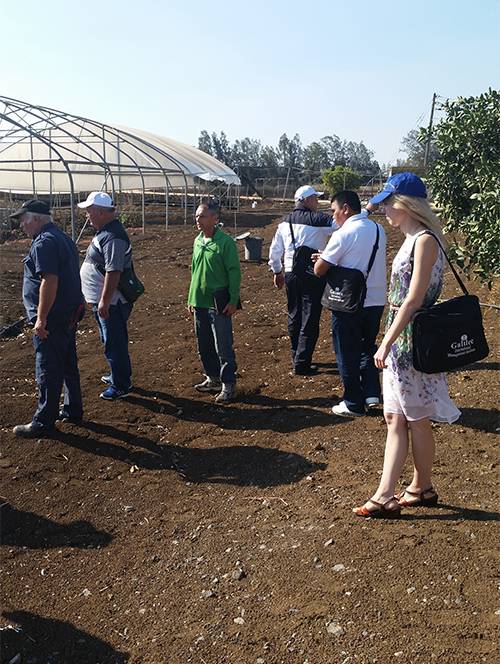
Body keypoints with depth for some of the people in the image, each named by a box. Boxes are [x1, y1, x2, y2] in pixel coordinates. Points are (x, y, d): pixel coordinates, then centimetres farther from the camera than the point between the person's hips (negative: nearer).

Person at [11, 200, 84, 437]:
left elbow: (49, 281, -26)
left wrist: (41, 319, -23)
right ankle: (73, 410, 29)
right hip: (69, 315, 10)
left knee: (48, 372, -1)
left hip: (51, 319, -10)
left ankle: (43, 422, 9)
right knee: (68, 365, 18)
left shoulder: (44, 243, -18)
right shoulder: (63, 238, 14)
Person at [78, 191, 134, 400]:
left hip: (111, 302, -10)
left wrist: (104, 301, -26)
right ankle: (118, 375, 38)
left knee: (114, 343, -1)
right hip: (102, 299, 10)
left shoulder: (113, 237, -23)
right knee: (112, 341, 22)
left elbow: (113, 272, -28)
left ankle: (121, 386, 10)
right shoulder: (105, 231, 11)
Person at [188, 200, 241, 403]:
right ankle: (213, 378, 31)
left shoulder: (225, 242, -12)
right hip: (200, 303, 7)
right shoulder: (198, 241, 9)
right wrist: (191, 299, 16)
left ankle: (228, 385, 8)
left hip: (219, 303, -7)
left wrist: (233, 301, -15)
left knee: (223, 347, -1)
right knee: (204, 346, 16)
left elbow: (234, 273, -12)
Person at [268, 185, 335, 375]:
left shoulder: (285, 222, 9)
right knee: (310, 320, 0)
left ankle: (297, 357, 29)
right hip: (313, 276, -7)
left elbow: (275, 249, 14)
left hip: (291, 274, 7)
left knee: (294, 317, 17)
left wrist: (277, 271, 25)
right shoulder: (318, 219, -11)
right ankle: (302, 363, 3)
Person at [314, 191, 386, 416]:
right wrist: (333, 258, 12)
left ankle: (353, 404, 17)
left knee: (348, 353, 8)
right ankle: (372, 393, 18)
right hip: (376, 301, 6)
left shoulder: (343, 234, -15)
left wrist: (321, 258, 6)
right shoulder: (378, 230, 7)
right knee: (367, 346, 23)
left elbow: (319, 270, -15)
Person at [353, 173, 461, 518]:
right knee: (395, 418, 11)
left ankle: (422, 487, 21)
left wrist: (386, 343, -19)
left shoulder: (425, 240, -15)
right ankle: (385, 496, 18)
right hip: (401, 343, 9)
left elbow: (414, 299, -20)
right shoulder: (411, 240, 14)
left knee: (416, 421, 5)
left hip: (413, 343, -9)